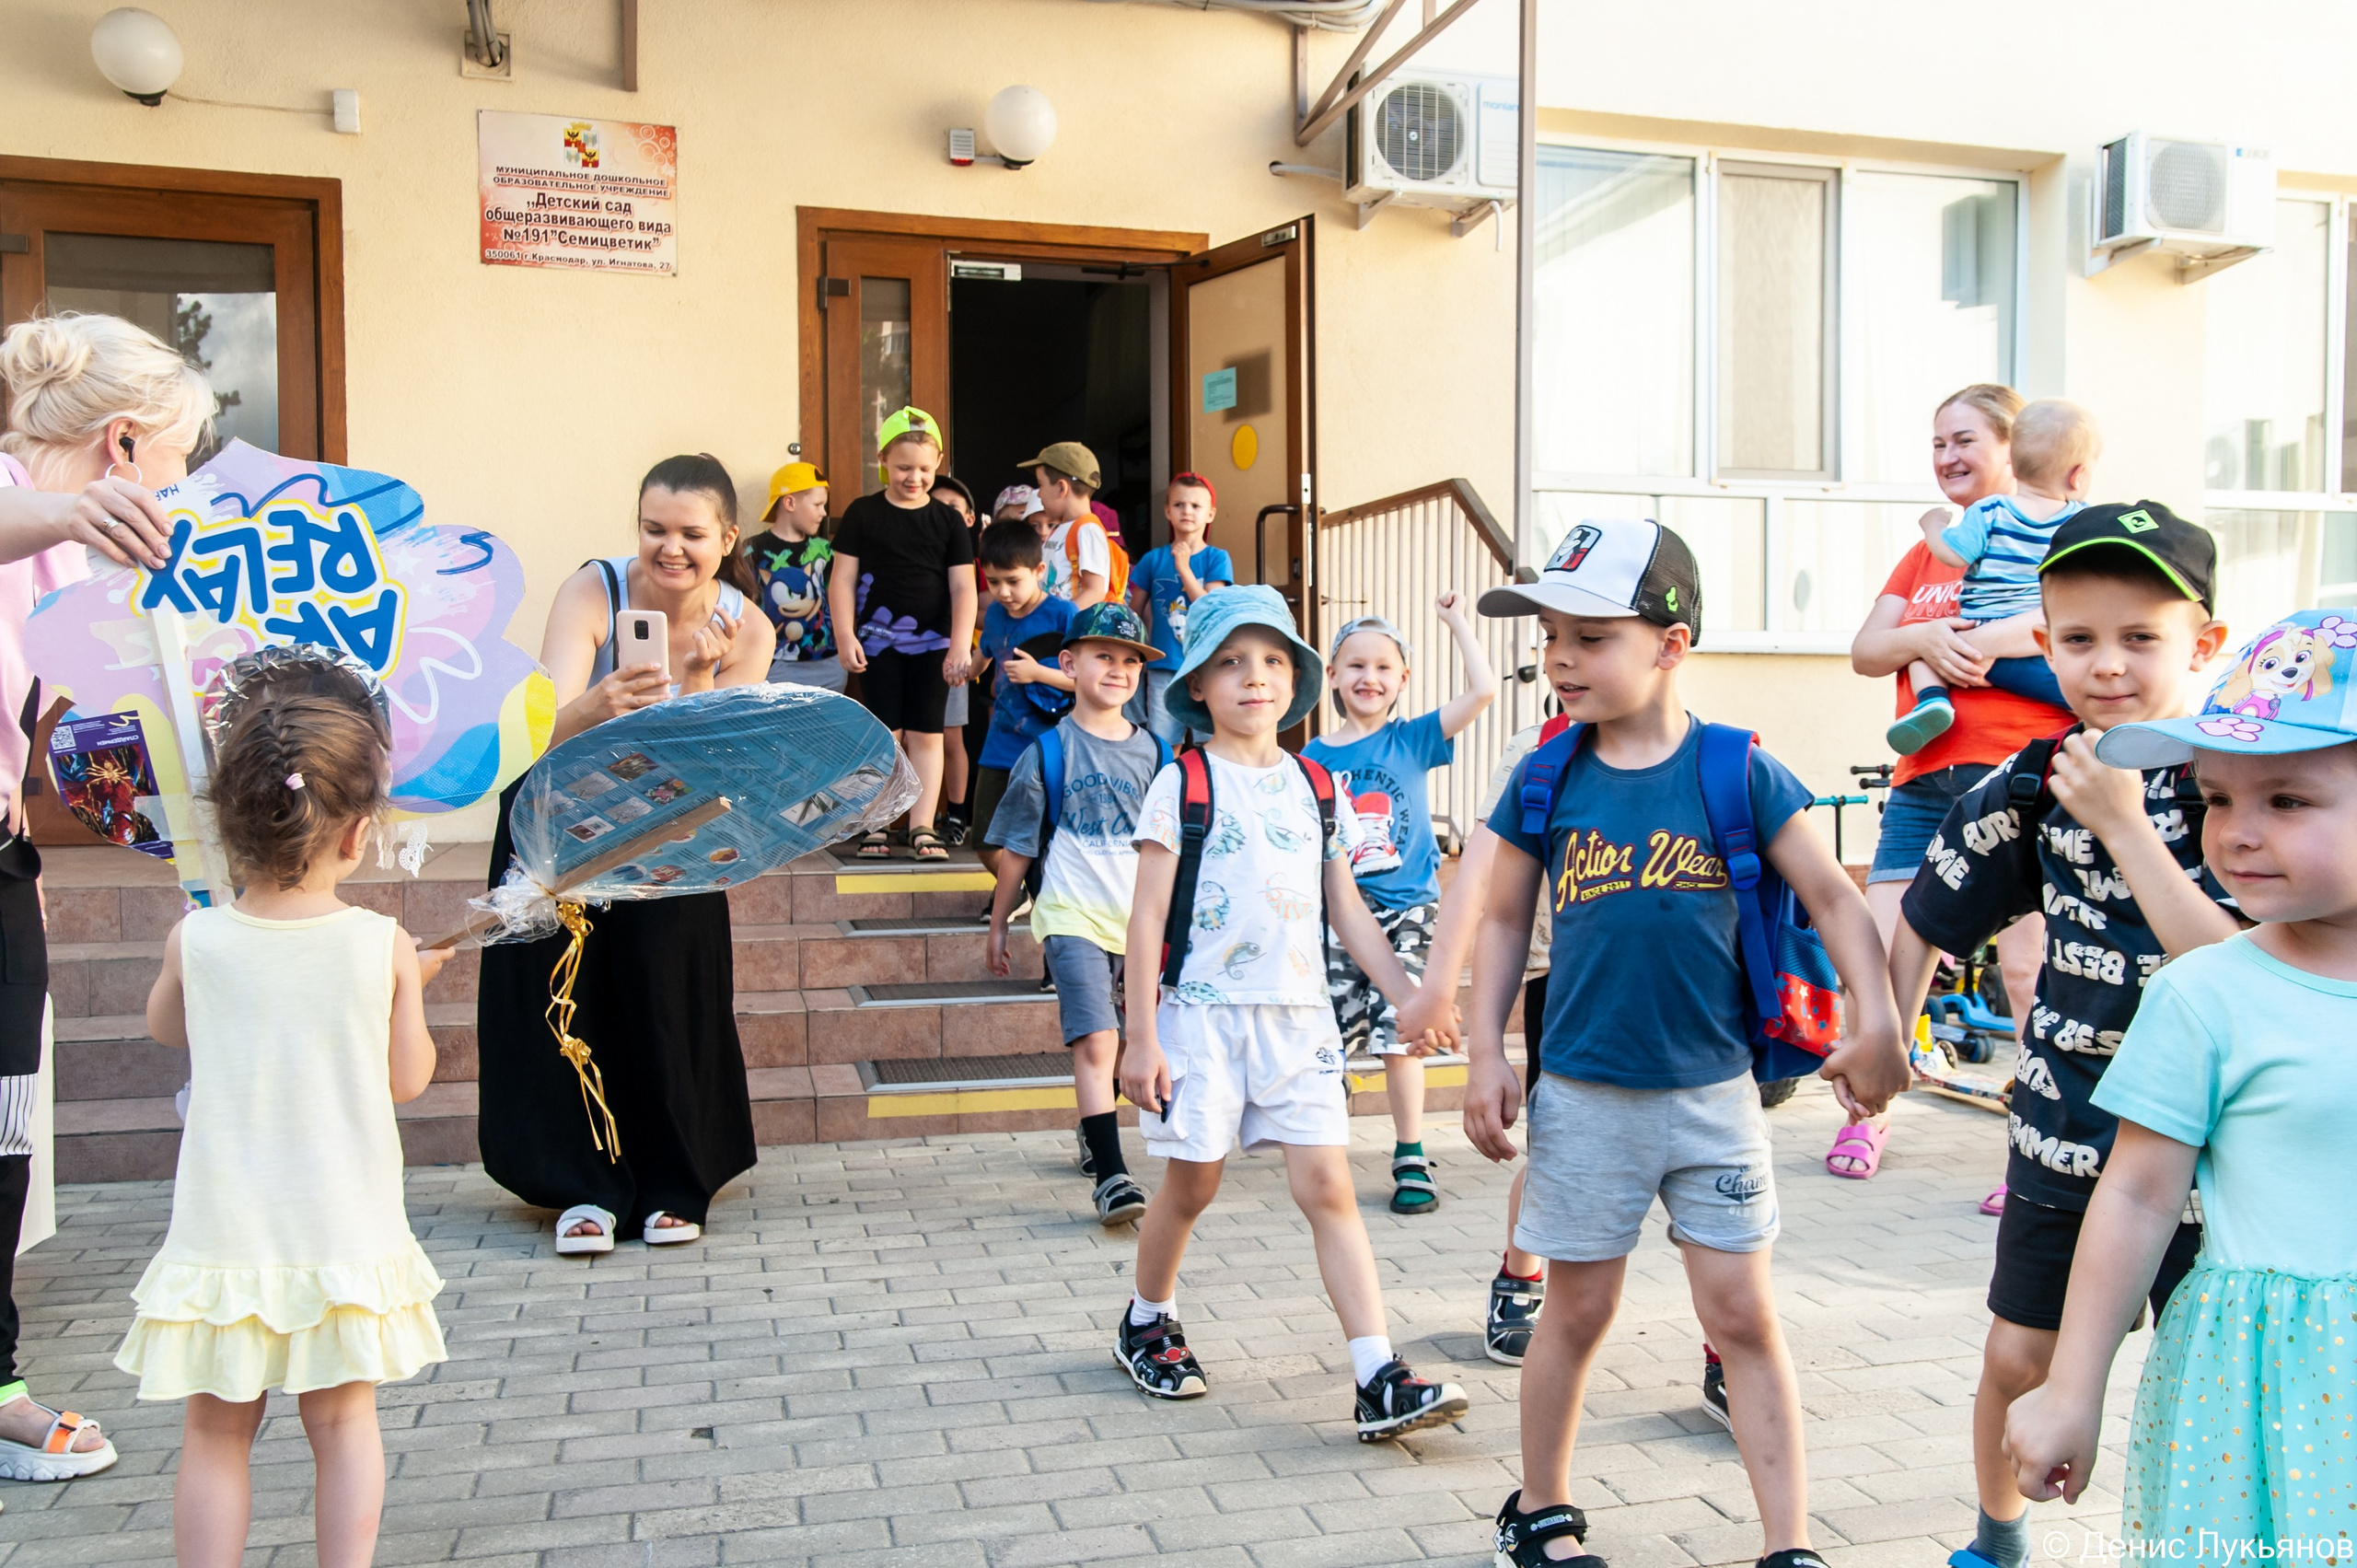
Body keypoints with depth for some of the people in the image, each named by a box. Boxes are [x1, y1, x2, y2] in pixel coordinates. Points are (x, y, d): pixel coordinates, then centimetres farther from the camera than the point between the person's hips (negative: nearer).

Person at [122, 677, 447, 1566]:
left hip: (224, 1236, 0)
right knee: (343, 1421, 15)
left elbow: (165, 1027, 15)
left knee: (216, 1432, 14)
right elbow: (408, 1079, 0)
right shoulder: (383, 947, -11)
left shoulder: (195, 943, -7)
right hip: (344, 1235, 0)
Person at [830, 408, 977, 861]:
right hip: (877, 641, -1)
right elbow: (842, 578, 0)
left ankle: (922, 828, 8)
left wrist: (960, 645, -10)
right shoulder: (863, 513, 1)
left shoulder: (949, 521, 4)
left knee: (926, 735, 3)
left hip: (932, 643, 1)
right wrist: (845, 635, -10)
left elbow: (963, 586, 0)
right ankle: (876, 827, 7)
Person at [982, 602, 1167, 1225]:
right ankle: (1110, 1175, -13)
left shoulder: (1152, 752, 6)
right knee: (1095, 1040, -15)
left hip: (1140, 919, 4)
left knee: (1118, 1040, 15)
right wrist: (998, 924, 8)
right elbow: (1016, 848, 4)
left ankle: (1093, 1132, 39)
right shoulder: (1048, 752, -3)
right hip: (1072, 917, -4)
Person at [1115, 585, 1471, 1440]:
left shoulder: (1315, 786, 9)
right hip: (1203, 1010, -3)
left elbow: (1348, 910, 14)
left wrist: (1408, 995, 6)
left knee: (1327, 1187, -3)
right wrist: (1141, 1037, -9)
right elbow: (1148, 917, -6)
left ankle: (1380, 1381, -3)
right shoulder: (1183, 783, -4)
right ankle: (1147, 1323, 35)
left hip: (1299, 1014, 3)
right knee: (1191, 1185, 9)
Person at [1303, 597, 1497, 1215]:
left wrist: (1457, 621, -3)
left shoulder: (1412, 740, 2)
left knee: (1399, 1034, -1)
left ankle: (1410, 1159, 12)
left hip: (1405, 909, -1)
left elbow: (1482, 690, -7)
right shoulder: (1313, 758, 4)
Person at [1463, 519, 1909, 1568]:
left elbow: (1831, 895, -1)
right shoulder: (1545, 781, -2)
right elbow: (1504, 920, 6)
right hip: (1583, 1095, 1)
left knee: (1742, 1316, 6)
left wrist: (1876, 1022, -10)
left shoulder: (1739, 772, -6)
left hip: (1713, 1091, -1)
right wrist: (1487, 1054, 1)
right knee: (1578, 1312, 13)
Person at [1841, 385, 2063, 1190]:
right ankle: (1867, 1117, 22)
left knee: (2030, 971, -8)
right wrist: (1924, 639, -10)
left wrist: (1985, 640, -21)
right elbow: (1864, 649, 11)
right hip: (1923, 782, 6)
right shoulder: (1926, 552, 22)